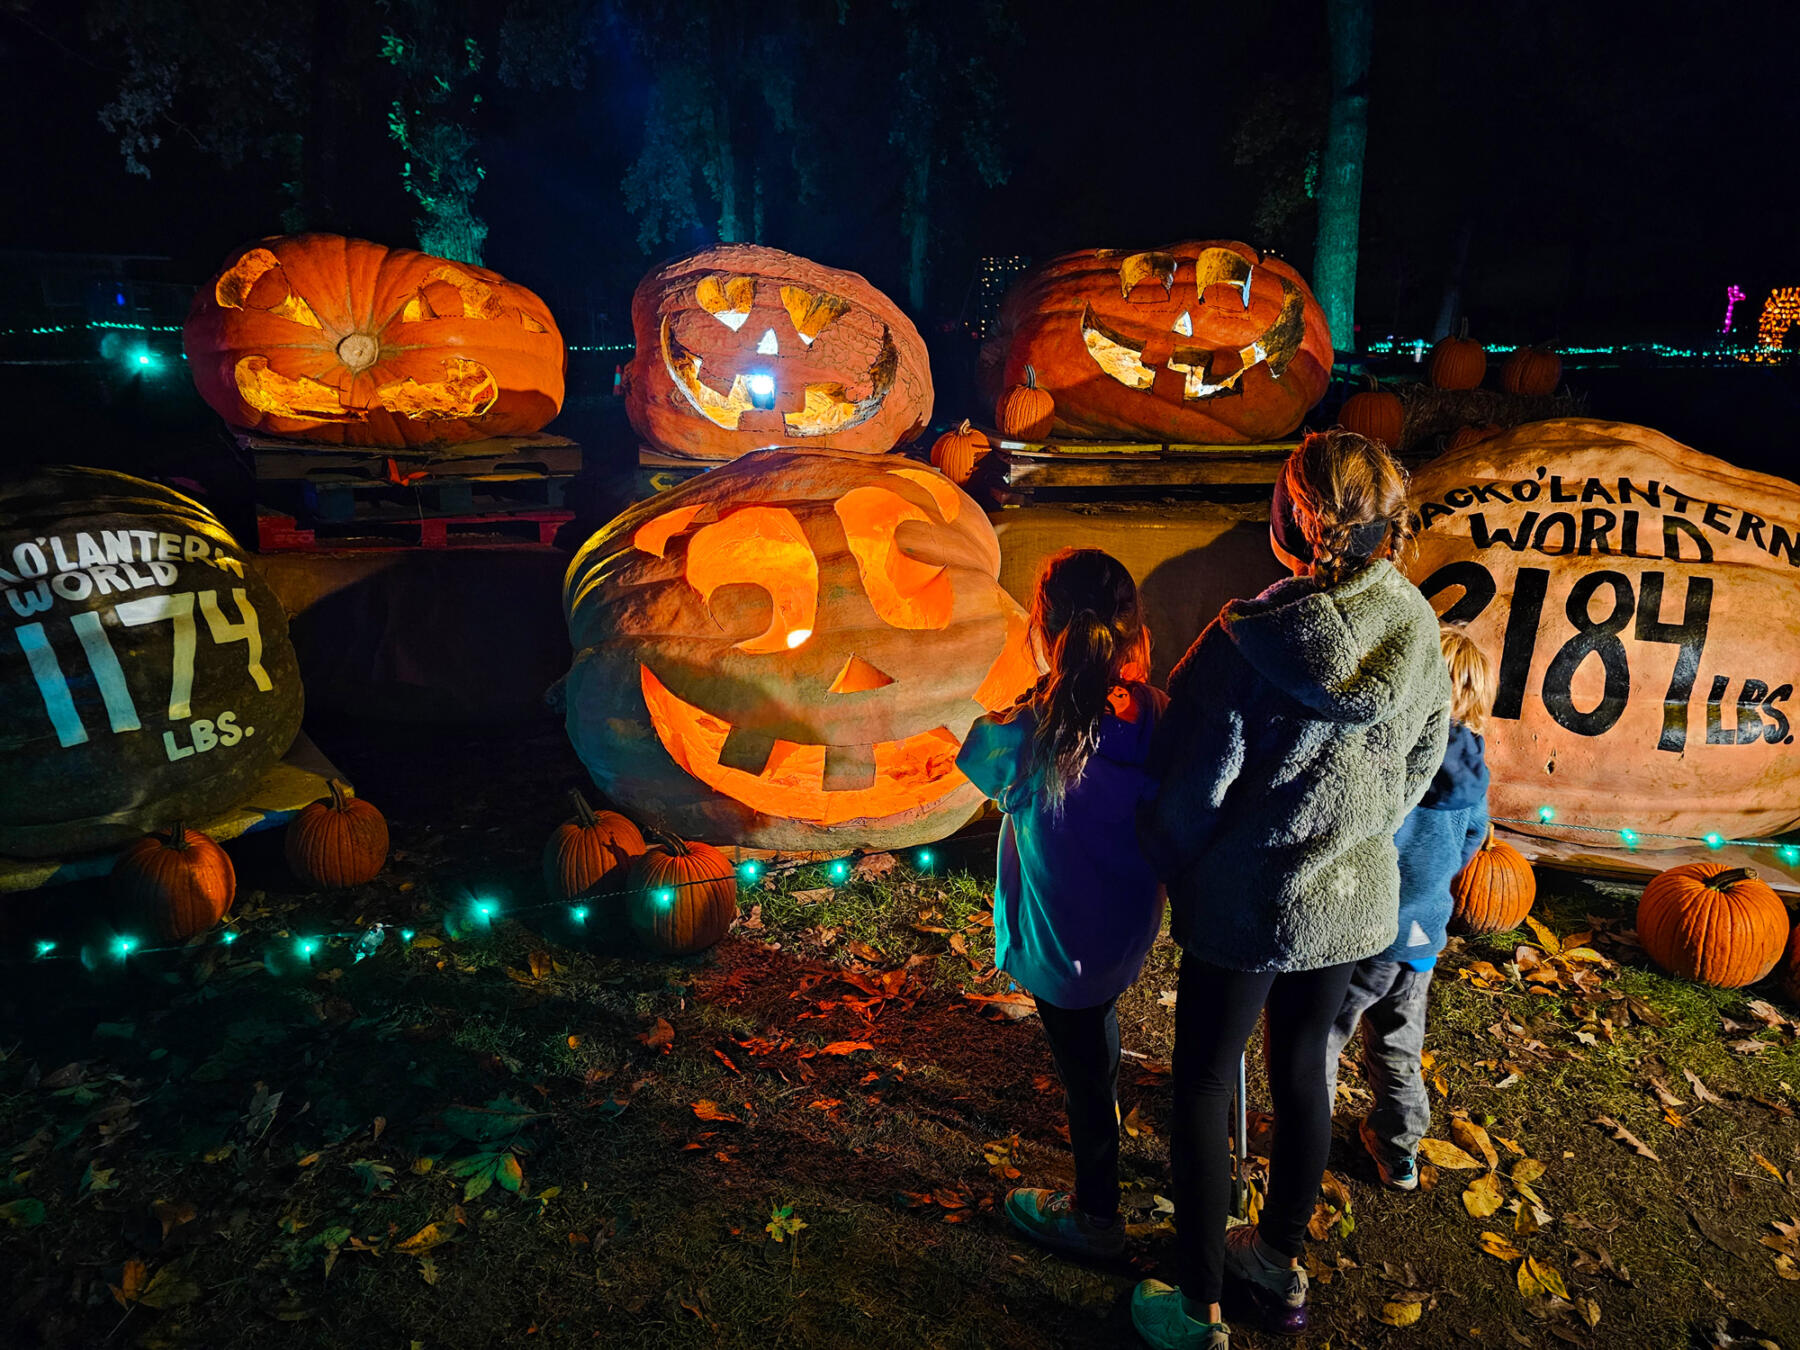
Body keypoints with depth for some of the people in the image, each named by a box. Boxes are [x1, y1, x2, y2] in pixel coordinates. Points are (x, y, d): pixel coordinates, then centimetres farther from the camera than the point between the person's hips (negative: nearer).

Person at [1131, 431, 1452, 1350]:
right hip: (1358, 899, 6)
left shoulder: (1253, 639, -25)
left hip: (1250, 903, -6)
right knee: (1301, 1070, 23)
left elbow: (1192, 790, -17)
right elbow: (1422, 764, 8)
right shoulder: (1419, 632, -6)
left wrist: (1170, 866, 2)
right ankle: (1278, 1267, 44)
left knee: (1203, 1087, 11)